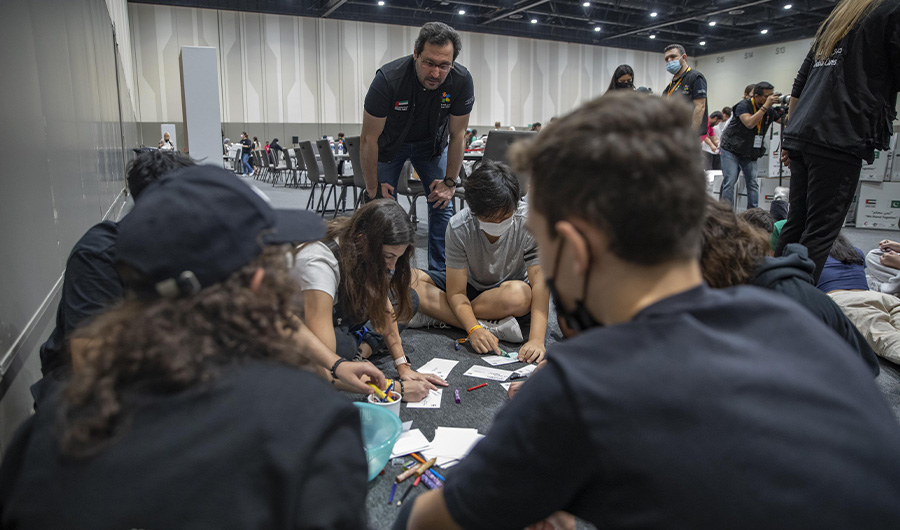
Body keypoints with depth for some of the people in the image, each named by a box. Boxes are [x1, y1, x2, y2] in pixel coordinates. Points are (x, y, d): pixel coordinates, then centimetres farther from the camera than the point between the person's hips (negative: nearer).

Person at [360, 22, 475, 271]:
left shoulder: (462, 81, -28)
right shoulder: (388, 79, -35)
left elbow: (457, 135, -14)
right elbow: (369, 139, -25)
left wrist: (450, 182, -12)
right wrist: (373, 188, -19)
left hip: (432, 141, 2)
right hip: (390, 140, -2)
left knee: (442, 204, -5)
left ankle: (440, 274, 5)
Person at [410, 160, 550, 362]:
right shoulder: (459, 227, -21)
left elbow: (540, 281, -28)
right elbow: (456, 292, -19)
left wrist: (537, 339, -39)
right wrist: (474, 329, -37)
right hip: (470, 287, 2)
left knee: (519, 295, -39)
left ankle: (436, 316, -22)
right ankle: (492, 326, -27)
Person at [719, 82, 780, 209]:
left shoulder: (769, 111, 4)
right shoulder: (743, 105, -13)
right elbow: (750, 123, -29)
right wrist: (766, 105, -27)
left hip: (750, 153, 5)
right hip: (731, 150, -5)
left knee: (753, 183, -2)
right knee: (729, 182, -11)